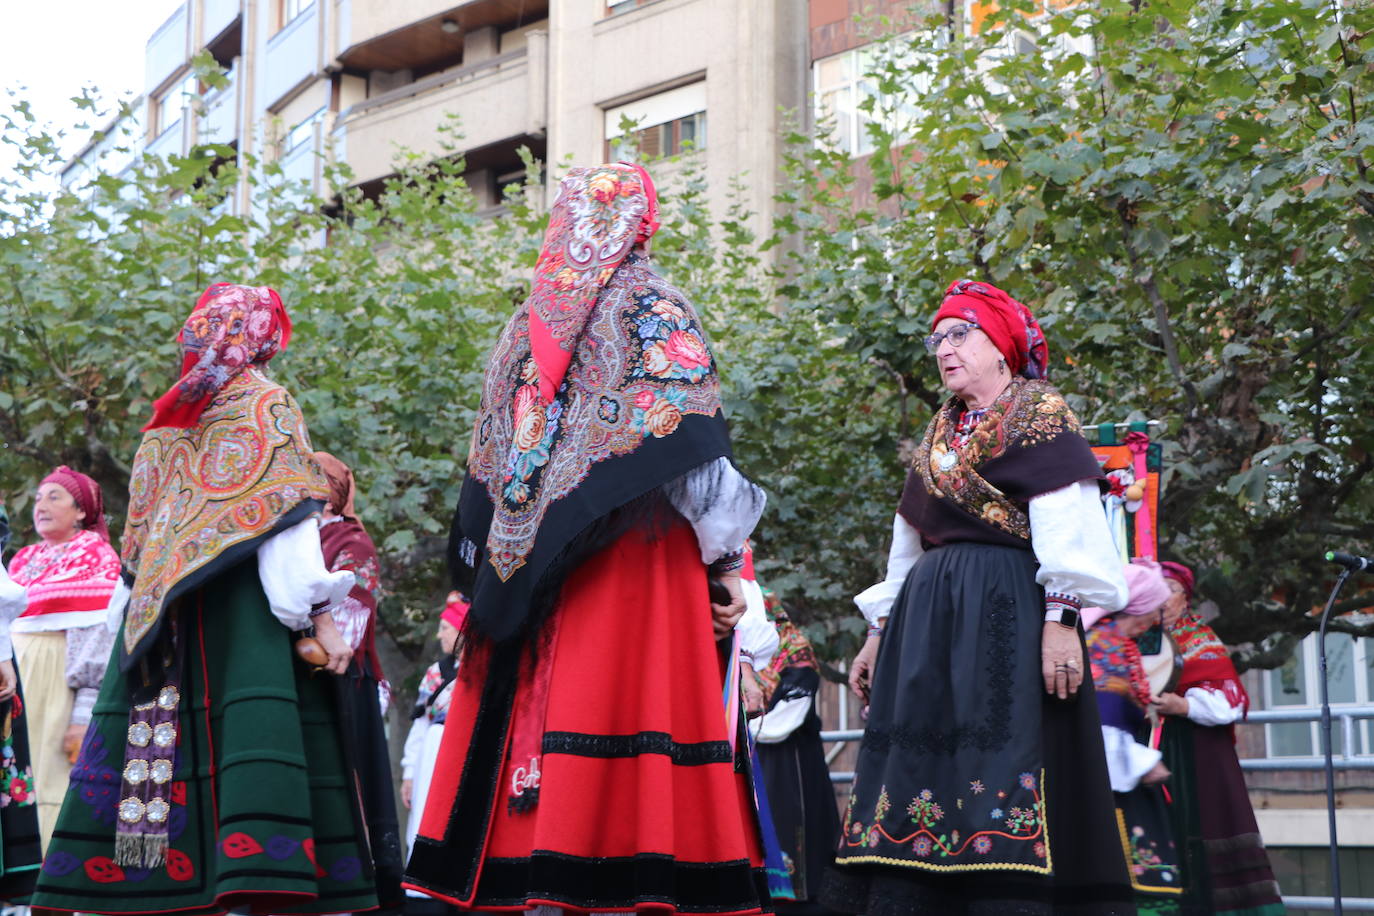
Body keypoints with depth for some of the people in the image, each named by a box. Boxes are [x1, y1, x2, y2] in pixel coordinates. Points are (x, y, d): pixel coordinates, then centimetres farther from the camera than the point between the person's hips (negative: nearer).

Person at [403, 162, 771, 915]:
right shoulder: (650, 309, 0)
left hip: (534, 578, 5)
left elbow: (490, 463, 15)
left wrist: (503, 581, 19)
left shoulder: (527, 325, 16)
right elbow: (687, 450, -9)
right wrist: (727, 561, -4)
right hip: (636, 565, -5)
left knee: (537, 729, 4)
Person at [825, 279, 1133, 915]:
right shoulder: (939, 435, 21)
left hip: (1007, 613, -7)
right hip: (928, 619, 7)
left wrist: (1061, 617, -21)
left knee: (999, 777, -14)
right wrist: (879, 632, 23)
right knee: (919, 766, 0)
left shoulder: (1040, 414, 1)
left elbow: (1065, 526, -10)